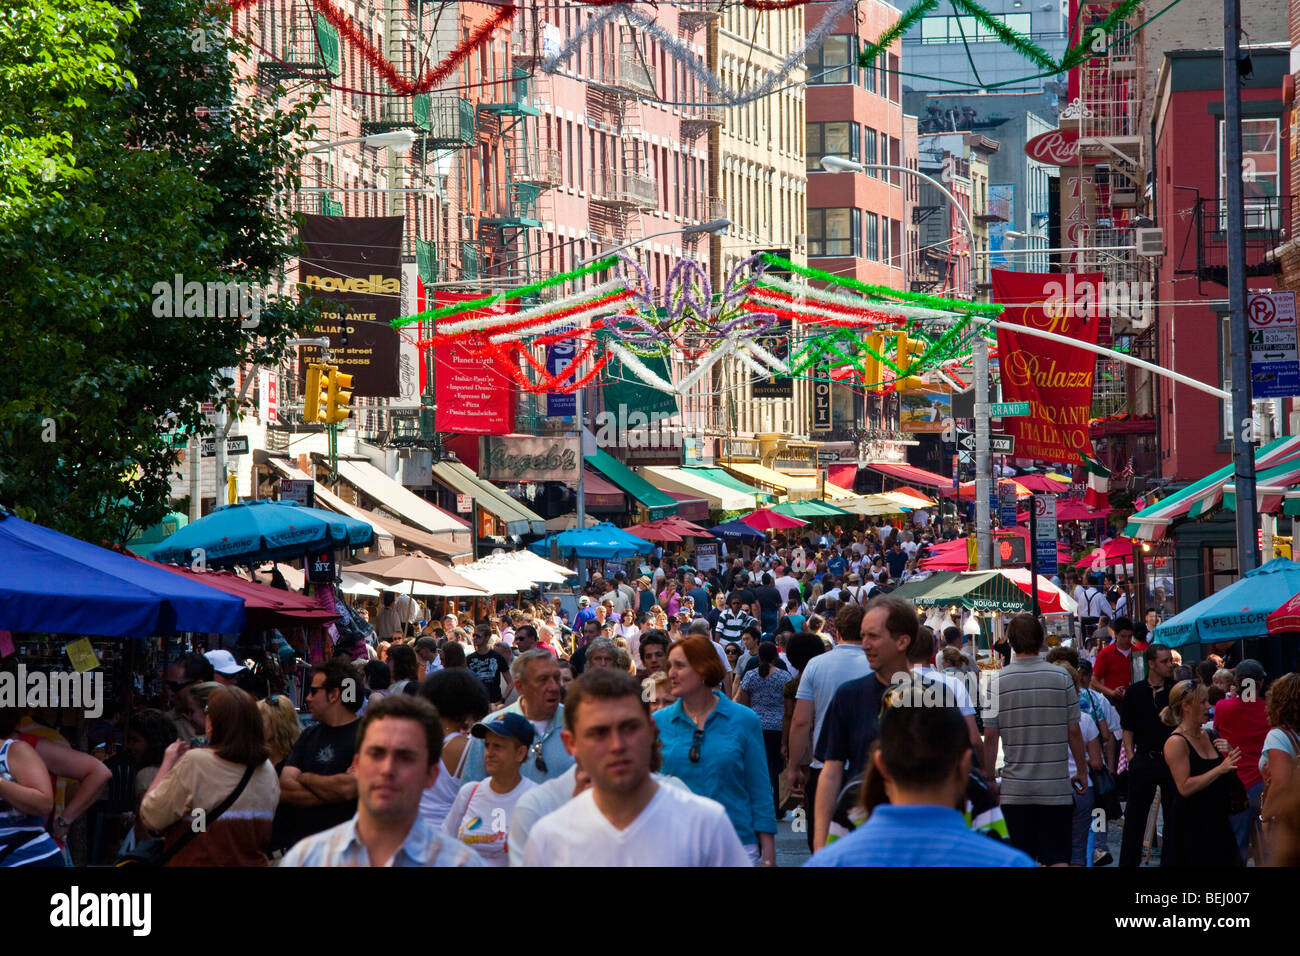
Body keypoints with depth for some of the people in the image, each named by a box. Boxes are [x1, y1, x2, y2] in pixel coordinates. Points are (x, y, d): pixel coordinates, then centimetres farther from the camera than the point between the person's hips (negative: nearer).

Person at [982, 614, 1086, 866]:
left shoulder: (998, 681, -4)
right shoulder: (1061, 677, -4)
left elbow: (990, 737, -3)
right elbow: (1074, 732, -1)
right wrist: (1082, 771, 12)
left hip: (1015, 788, 0)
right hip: (1056, 786, 0)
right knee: (1058, 857, 2)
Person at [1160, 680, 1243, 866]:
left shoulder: (1206, 736, 10)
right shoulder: (1176, 742, -13)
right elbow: (1185, 788, -20)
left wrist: (1228, 754, 0)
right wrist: (1220, 769, -23)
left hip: (1216, 822, 7)